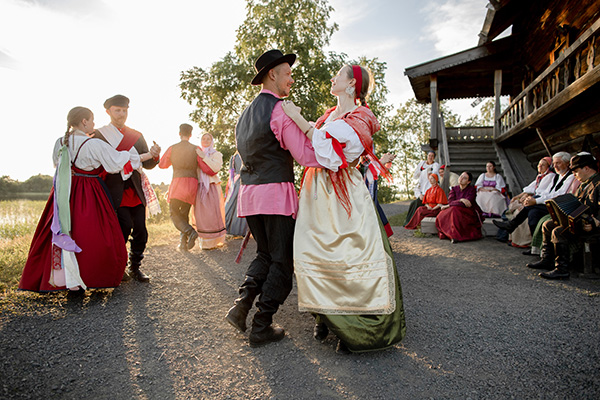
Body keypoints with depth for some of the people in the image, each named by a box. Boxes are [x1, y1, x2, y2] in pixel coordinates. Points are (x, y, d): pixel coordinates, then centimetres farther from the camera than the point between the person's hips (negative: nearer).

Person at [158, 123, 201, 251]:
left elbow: (162, 164, 14)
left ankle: (190, 231, -25)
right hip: (192, 183, 3)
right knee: (184, 214, 12)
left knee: (174, 213, 2)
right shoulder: (196, 149, 2)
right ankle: (183, 243, 7)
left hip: (178, 182, -2)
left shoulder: (172, 148, 3)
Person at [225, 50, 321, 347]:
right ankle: (262, 328, 9)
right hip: (276, 192, -8)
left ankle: (241, 306, 9)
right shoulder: (280, 108, -10)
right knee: (281, 261, 4)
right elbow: (305, 156, -15)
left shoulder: (246, 113, 16)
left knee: (265, 254, 21)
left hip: (248, 192, 8)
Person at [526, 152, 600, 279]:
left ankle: (562, 270, -22)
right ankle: (546, 260, 11)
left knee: (558, 232, -27)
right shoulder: (584, 184, 19)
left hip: (588, 225, -11)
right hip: (578, 220, 11)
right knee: (547, 225, 9)